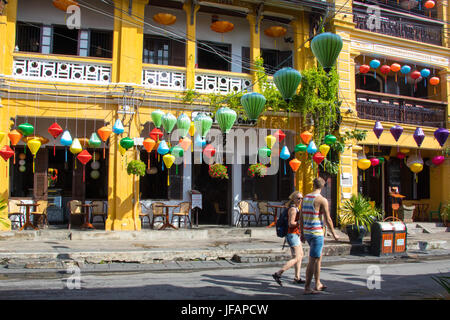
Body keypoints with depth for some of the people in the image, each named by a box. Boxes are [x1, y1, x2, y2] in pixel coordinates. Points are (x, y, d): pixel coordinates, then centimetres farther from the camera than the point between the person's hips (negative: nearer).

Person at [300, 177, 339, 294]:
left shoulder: (306, 198, 8)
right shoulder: (322, 200, -13)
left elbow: (301, 217, 11)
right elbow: (328, 220, -11)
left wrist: (302, 233, 18)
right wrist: (334, 234, 2)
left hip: (307, 232, 8)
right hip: (317, 233, -7)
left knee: (319, 257, 20)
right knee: (313, 260, -2)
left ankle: (318, 284, 26)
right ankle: (307, 288, 1)